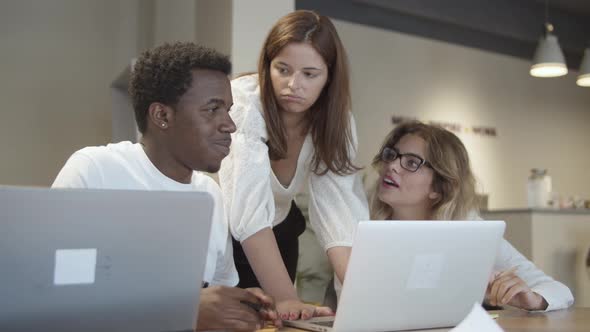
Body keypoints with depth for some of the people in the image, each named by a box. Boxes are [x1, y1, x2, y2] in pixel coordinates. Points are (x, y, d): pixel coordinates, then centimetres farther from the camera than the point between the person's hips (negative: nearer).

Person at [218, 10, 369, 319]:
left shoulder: (336, 119, -15)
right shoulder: (244, 103, -29)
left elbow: (340, 207, -25)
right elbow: (250, 209, -38)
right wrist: (287, 299, -46)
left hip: (277, 235, 4)